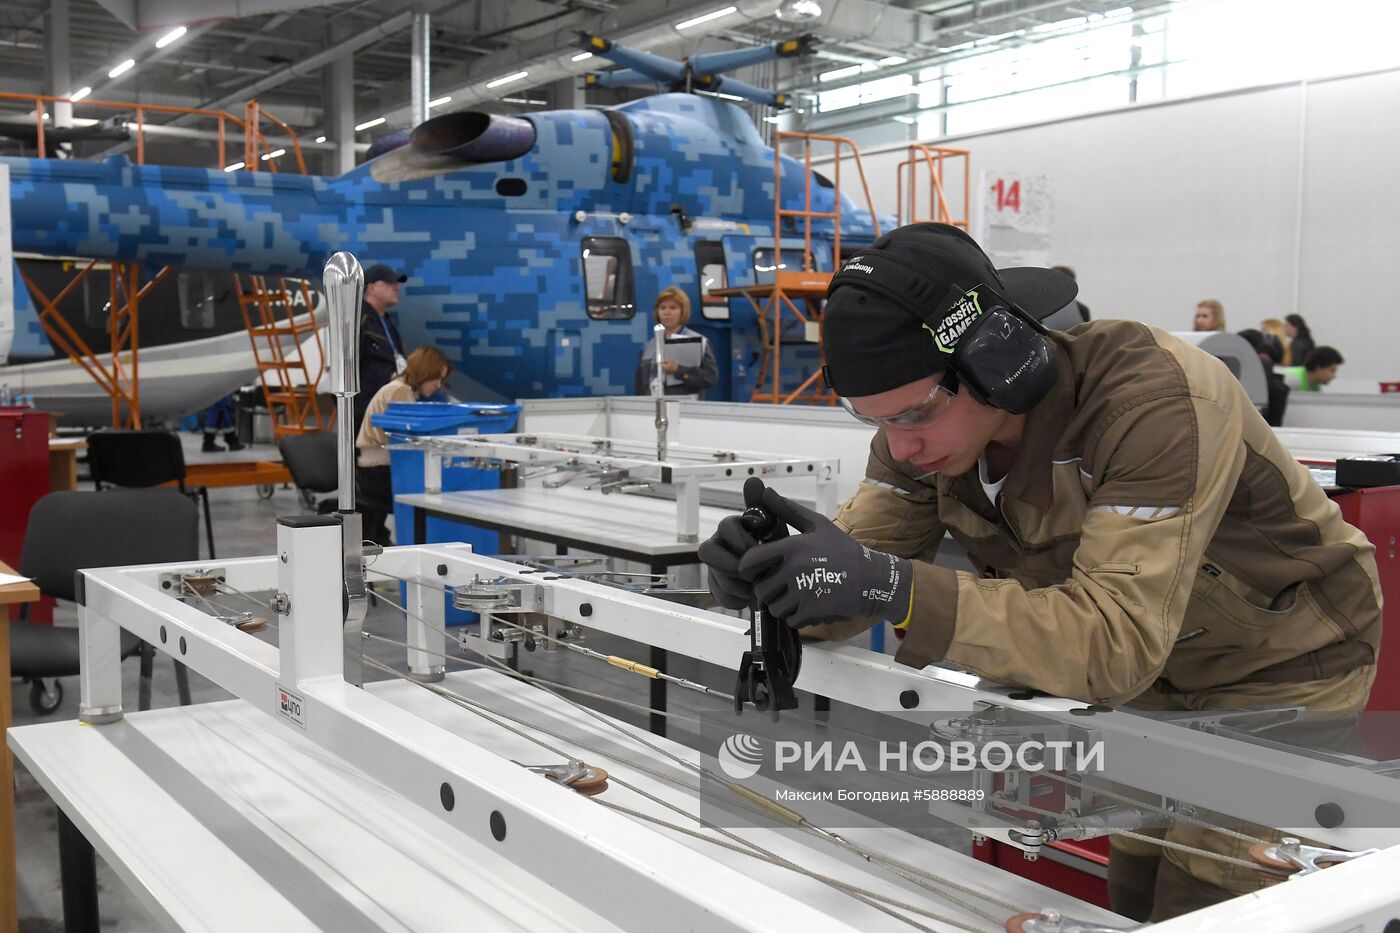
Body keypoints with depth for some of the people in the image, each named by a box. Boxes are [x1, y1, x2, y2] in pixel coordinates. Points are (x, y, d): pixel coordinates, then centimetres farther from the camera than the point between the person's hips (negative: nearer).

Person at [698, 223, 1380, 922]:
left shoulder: (1152, 400, -37)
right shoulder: (924, 420, -16)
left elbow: (1118, 643, -45)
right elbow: (863, 556, -15)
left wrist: (898, 587, -54)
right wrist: (770, 572, -39)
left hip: (1282, 670, -6)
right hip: (1161, 676, 6)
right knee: (1133, 898, 14)